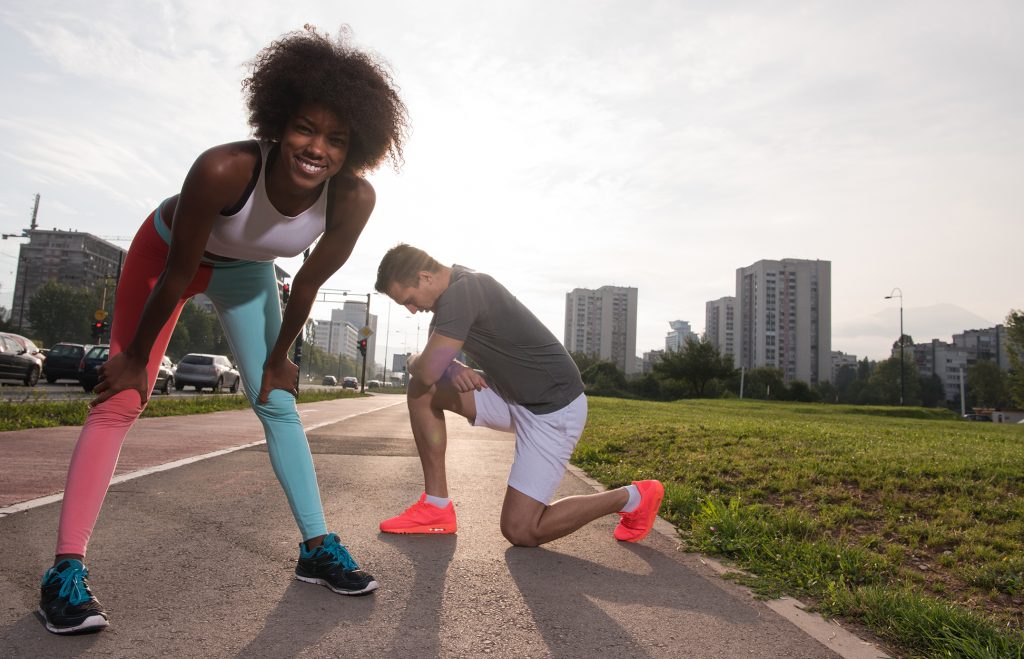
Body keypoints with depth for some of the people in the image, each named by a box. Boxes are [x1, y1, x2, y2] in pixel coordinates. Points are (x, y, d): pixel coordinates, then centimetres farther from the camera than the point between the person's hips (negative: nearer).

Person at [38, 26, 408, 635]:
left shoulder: (354, 199, -31)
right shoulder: (224, 169, -40)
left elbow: (308, 284, -16)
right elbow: (177, 276, -28)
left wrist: (278, 357, -4)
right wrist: (134, 357, -15)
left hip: (245, 271, 3)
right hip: (168, 251, -2)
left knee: (278, 403, 2)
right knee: (121, 400, -9)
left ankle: (318, 549, 10)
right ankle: (67, 569, -2)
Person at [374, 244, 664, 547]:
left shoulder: (460, 294, -24)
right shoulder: (455, 285, 5)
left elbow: (427, 371, -26)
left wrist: (413, 361, -2)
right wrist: (452, 369, -13)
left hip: (554, 406, -9)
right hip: (512, 395, 9)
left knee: (519, 531, -7)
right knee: (422, 391, 0)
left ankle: (632, 497, 9)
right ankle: (436, 507, 7)